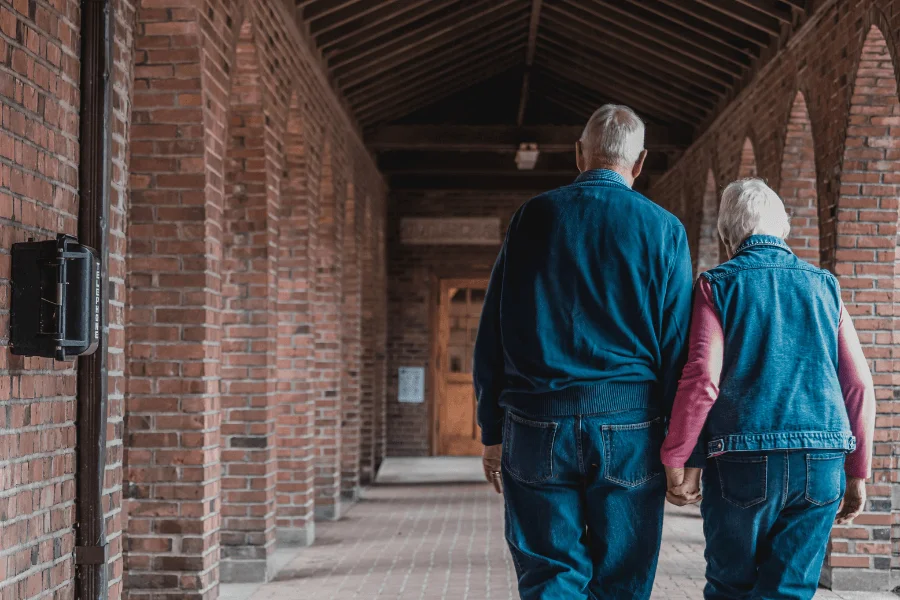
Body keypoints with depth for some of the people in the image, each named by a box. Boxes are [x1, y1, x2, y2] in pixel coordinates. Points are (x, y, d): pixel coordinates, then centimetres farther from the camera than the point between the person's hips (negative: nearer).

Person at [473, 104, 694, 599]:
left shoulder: (531, 218, 6)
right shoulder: (663, 229, 1)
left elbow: (491, 335, 6)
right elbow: (678, 343, -1)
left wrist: (493, 432, 11)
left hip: (538, 427, 1)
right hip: (630, 428, -1)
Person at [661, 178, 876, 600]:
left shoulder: (717, 285, 1)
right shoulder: (824, 286, 11)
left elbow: (702, 380, -11)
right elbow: (859, 386, 7)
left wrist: (675, 461, -3)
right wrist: (857, 474, 13)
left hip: (744, 464, -2)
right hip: (821, 468, 3)